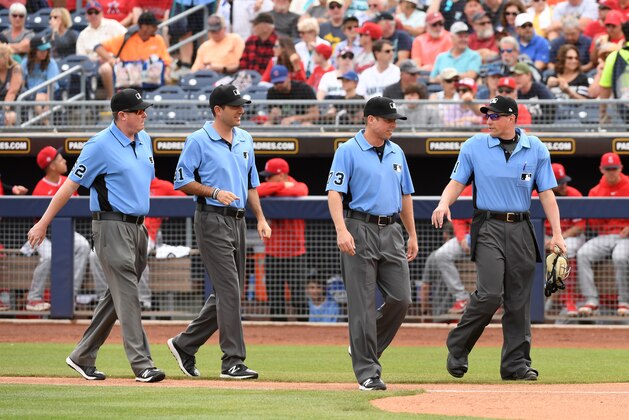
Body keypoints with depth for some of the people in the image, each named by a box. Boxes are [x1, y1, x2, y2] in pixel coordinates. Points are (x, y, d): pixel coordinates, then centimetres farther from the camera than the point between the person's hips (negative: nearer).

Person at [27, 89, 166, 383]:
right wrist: (43, 224, -8)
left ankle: (82, 358, 19)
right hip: (112, 225, -8)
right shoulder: (101, 146, -12)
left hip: (137, 226, 8)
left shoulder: (143, 140, 11)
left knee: (117, 296, 10)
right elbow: (70, 185, -9)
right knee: (127, 295, -11)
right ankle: (142, 365, -14)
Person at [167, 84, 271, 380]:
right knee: (229, 290, -12)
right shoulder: (198, 141, -7)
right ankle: (233, 362, -11)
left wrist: (261, 219, 10)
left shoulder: (245, 140, 14)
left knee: (227, 294, 9)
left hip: (238, 221, 8)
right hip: (212, 220, -8)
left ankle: (185, 345, 22)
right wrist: (215, 192, -19)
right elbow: (182, 181, -6)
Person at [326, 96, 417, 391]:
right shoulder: (348, 151, -4)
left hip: (391, 231, 6)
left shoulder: (396, 153, 15)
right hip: (360, 231, -6)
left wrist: (412, 235, 18)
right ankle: (367, 371, -2)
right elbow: (334, 193, -11)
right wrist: (342, 230, -24)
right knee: (363, 305, -5)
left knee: (401, 299, -1)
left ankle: (367, 348, 21)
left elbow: (405, 196, 22)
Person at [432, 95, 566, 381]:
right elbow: (457, 182, 4)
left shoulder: (536, 149, 7)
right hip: (488, 227, -2)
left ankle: (516, 363, 9)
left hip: (521, 229, 2)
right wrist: (444, 204, -18)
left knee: (519, 300, 3)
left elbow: (546, 193, 6)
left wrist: (556, 234, -2)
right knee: (489, 294, -17)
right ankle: (457, 349, 0)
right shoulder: (474, 146, 4)